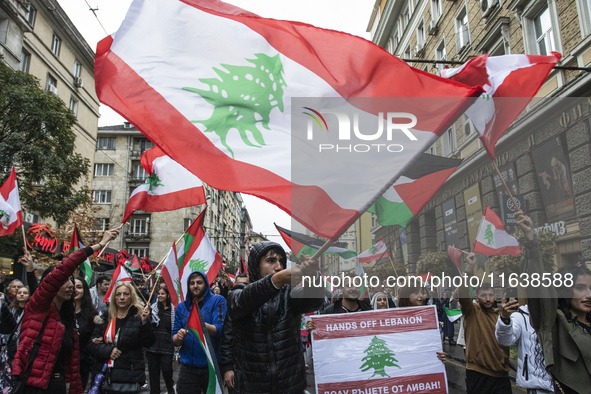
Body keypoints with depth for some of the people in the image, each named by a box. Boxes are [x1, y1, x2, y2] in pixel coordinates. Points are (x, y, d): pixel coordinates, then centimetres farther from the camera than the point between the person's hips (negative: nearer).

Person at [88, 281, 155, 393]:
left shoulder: (139, 317, -4)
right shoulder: (105, 318, 8)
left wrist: (145, 322, -28)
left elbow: (148, 343, -13)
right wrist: (108, 351, -10)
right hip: (106, 375, 4)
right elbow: (92, 345, 8)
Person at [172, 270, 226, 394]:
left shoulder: (217, 301, -4)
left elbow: (219, 330, -17)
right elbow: (174, 340, 5)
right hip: (188, 367, 3)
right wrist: (179, 337, -18)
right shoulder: (181, 307, 7)